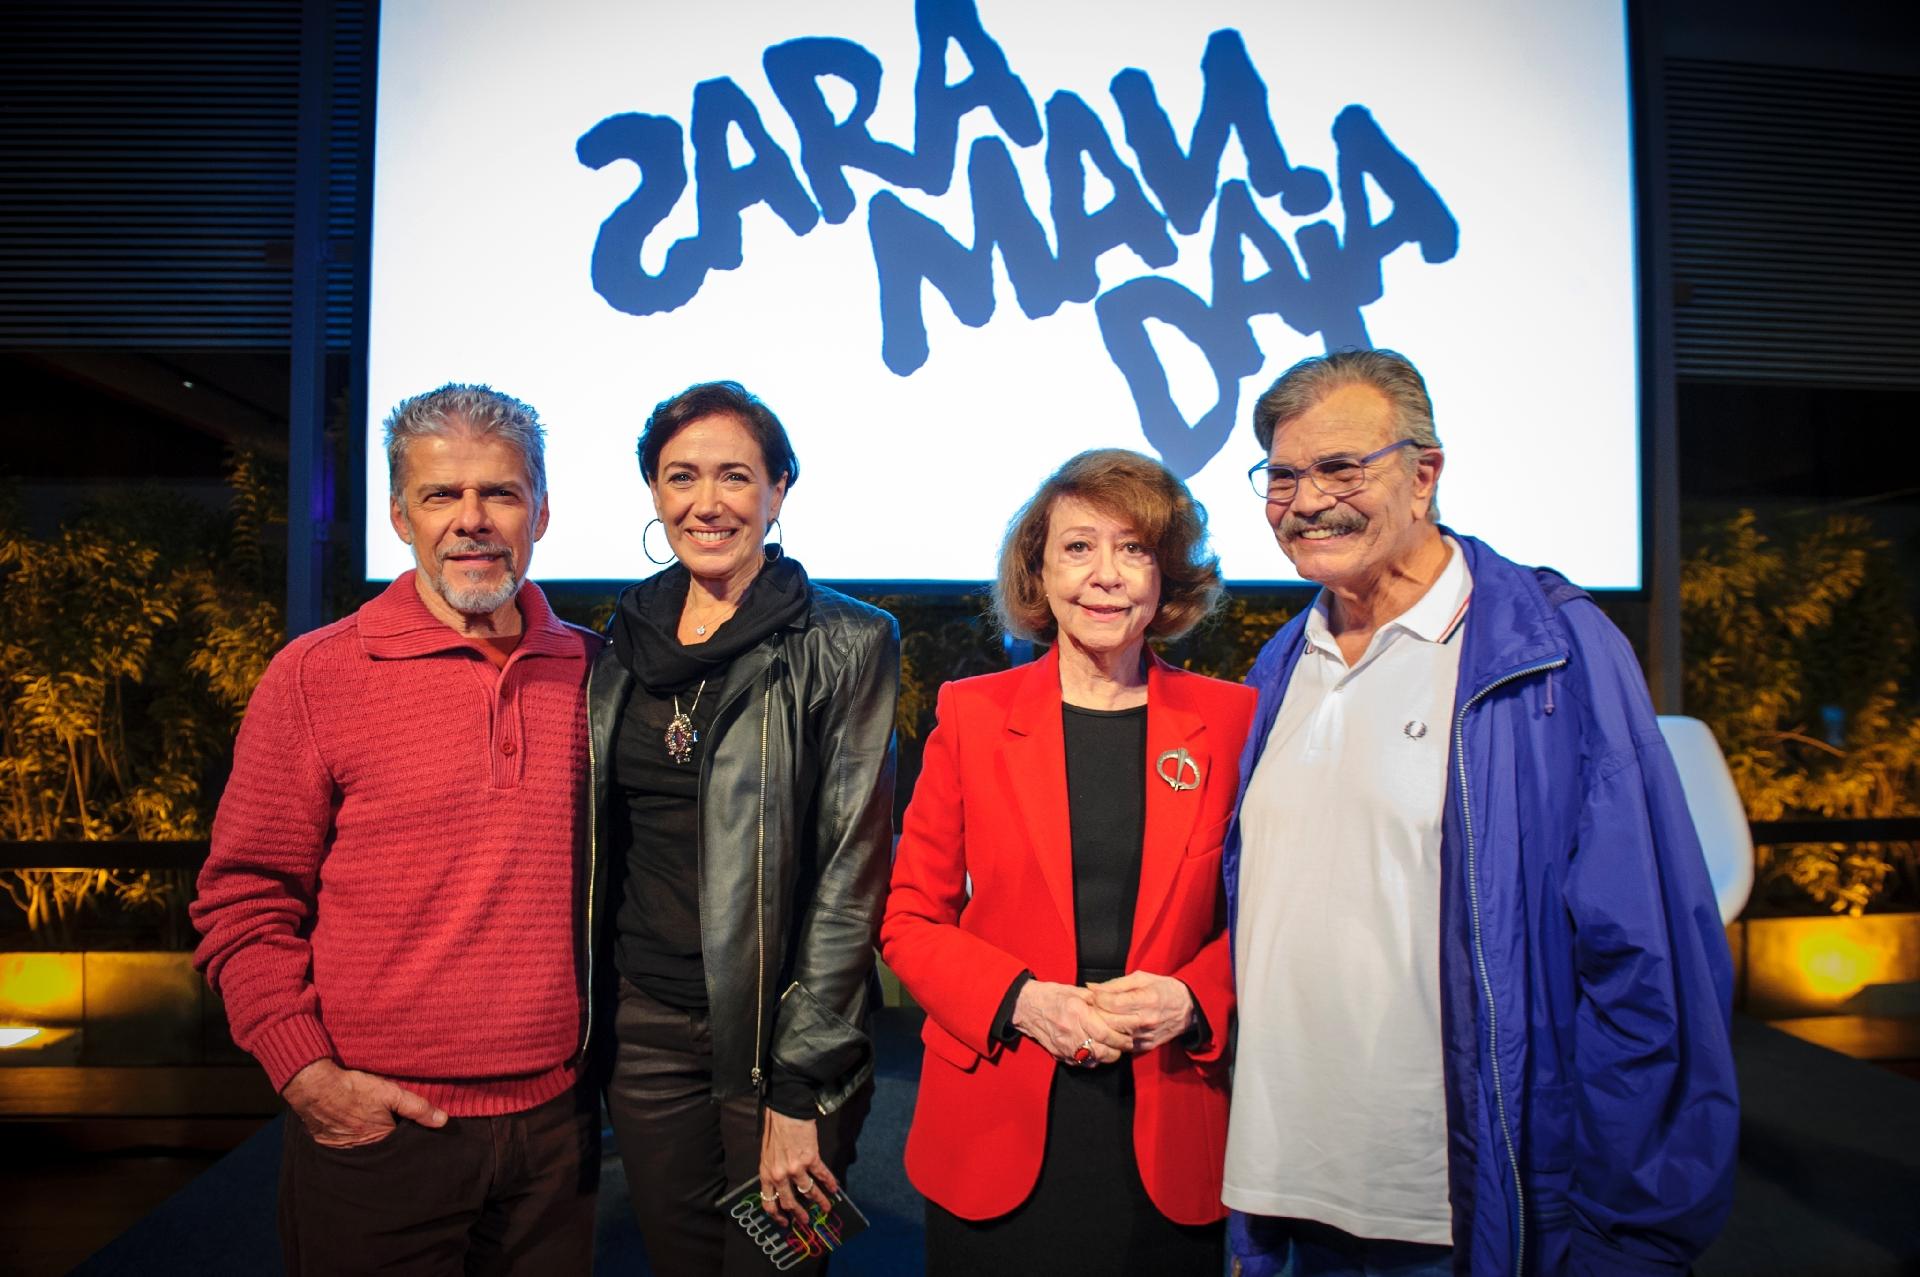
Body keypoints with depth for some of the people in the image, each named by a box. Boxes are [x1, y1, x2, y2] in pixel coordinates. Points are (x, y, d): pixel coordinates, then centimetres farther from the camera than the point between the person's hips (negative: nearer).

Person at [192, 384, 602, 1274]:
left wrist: (604, 1051, 6)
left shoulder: (589, 670, 1)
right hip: (374, 1132, -2)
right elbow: (244, 901, -3)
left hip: (554, 1123, 3)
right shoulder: (315, 675, -6)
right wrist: (308, 1075, -11)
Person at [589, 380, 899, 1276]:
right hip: (646, 1029, 5)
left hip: (778, 1034, -4)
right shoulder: (626, 643, 6)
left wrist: (799, 1087, -13)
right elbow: (603, 844, 13)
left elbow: (852, 874, -12)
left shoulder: (844, 647, -10)